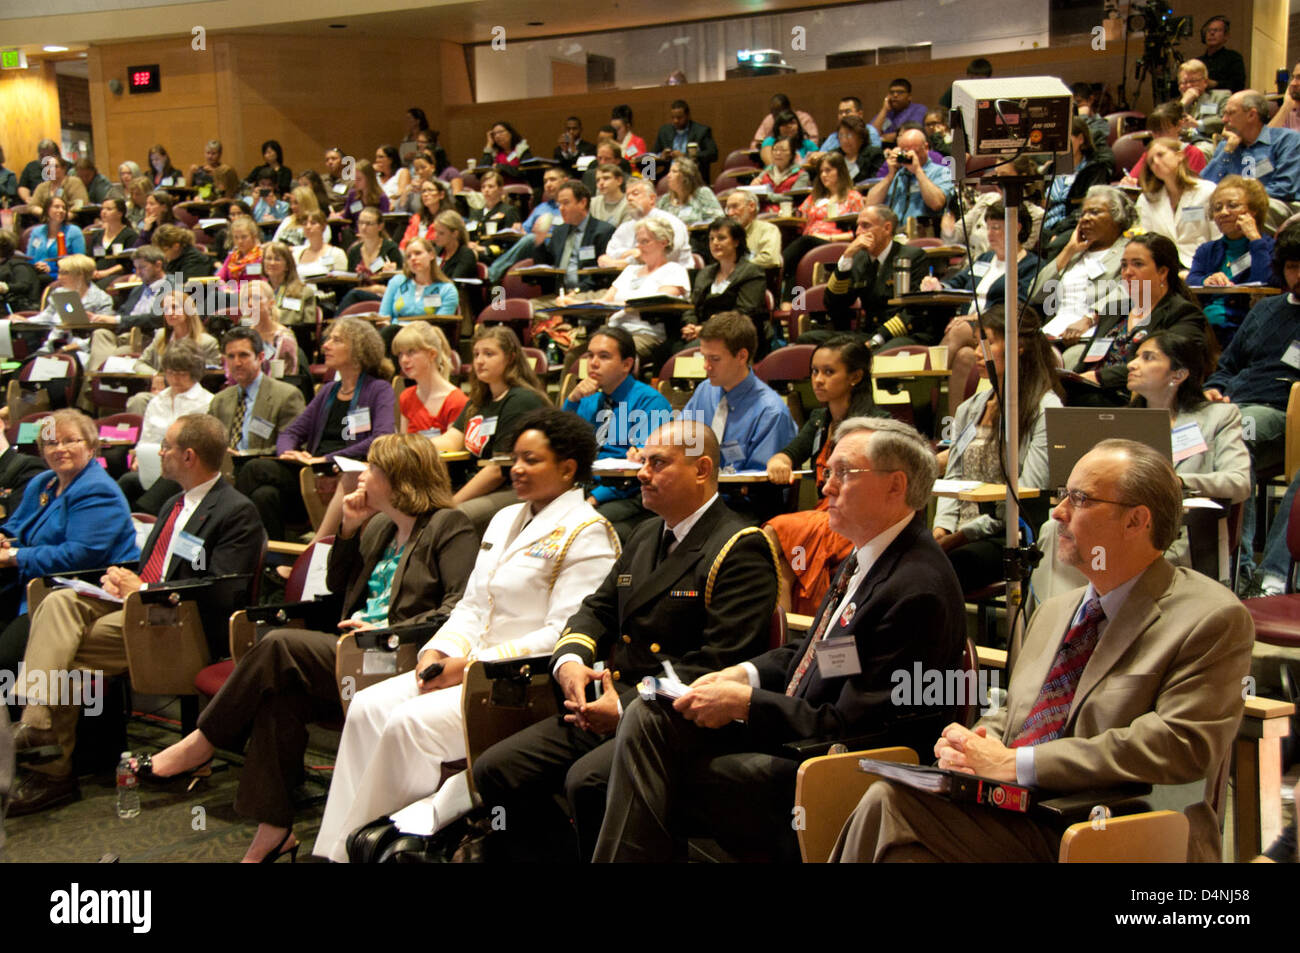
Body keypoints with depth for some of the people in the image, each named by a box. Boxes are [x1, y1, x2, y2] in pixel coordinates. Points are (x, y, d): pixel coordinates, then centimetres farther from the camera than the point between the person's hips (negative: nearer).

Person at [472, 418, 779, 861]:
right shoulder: (646, 535, 21)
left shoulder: (740, 549, -8)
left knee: (587, 780, -32)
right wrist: (570, 659, -2)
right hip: (607, 706, 9)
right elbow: (598, 609, 22)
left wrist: (628, 705, -19)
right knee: (495, 770, -4)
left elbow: (721, 661, -17)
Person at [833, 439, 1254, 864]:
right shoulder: (1053, 613, 21)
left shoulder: (1212, 621, -5)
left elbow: (1180, 746, -16)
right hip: (1015, 818, 7)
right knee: (886, 801, -24)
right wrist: (972, 742, -1)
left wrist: (1017, 762, -17)